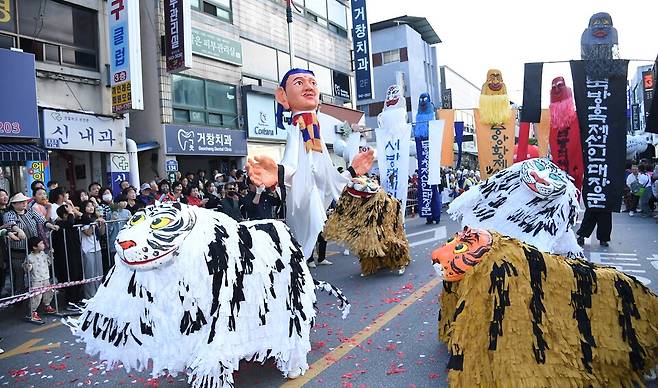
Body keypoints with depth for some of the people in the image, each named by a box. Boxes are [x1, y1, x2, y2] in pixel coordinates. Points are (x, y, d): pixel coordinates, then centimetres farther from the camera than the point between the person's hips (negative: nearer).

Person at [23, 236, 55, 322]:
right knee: (36, 296, -7)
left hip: (46, 279, 6)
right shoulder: (29, 257, -15)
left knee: (48, 293, 17)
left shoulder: (43, 254, 3)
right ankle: (33, 312, 7)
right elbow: (26, 269, -8)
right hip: (36, 281, -6)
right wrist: (28, 267, -30)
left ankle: (47, 306, 39)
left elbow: (48, 262, 16)